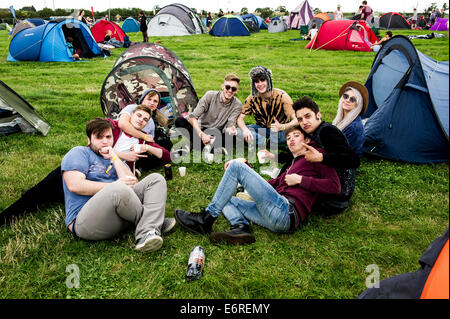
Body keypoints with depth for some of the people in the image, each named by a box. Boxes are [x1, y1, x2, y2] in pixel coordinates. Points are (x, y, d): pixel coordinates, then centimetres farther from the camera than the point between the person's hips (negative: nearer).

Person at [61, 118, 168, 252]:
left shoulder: (115, 159, 28)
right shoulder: (79, 153, 12)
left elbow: (133, 183, 8)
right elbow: (75, 185, -8)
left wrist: (114, 158, 5)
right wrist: (114, 186, -10)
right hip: (84, 220, -6)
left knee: (156, 179, -5)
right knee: (119, 190, -37)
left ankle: (146, 233, -30)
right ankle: (153, 220, -9)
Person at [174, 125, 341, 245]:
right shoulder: (290, 166, 35)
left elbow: (334, 186, -2)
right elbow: (269, 185, 28)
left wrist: (300, 179, -4)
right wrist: (244, 164, 19)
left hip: (287, 211, -9)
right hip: (280, 220, 9)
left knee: (236, 166, -10)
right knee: (227, 200, 19)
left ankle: (206, 219, -9)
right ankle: (240, 227, -13)